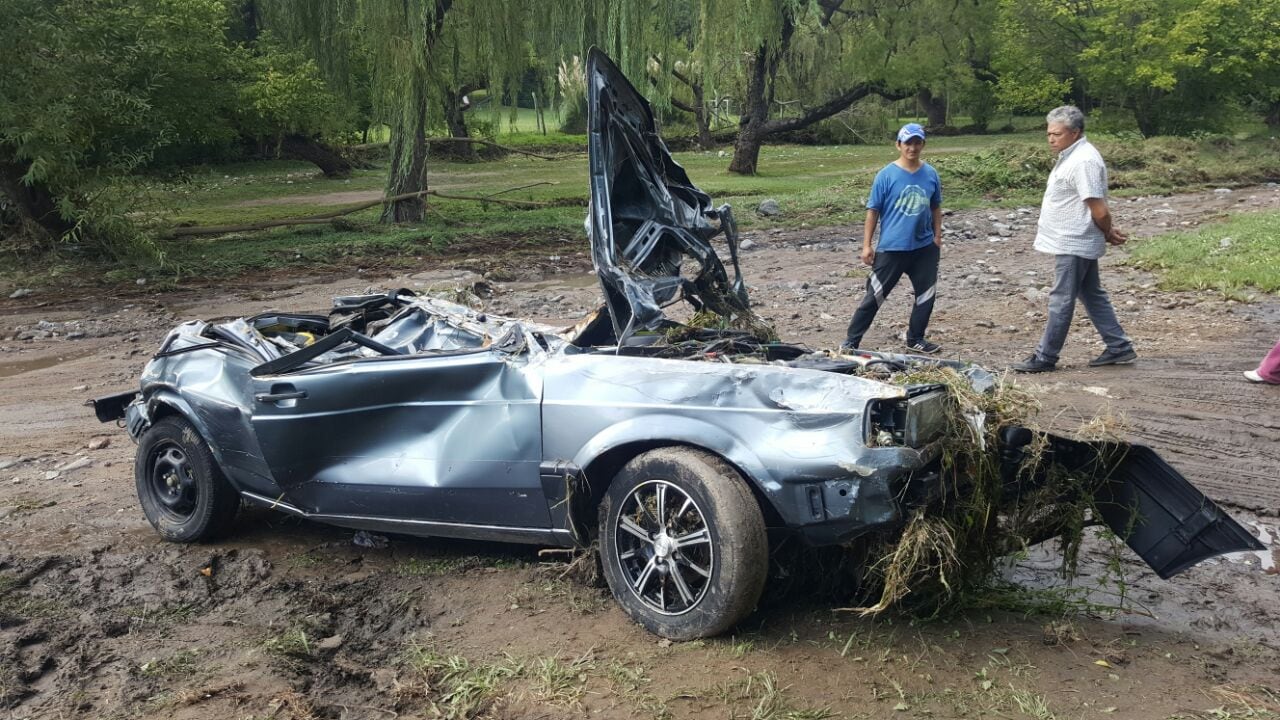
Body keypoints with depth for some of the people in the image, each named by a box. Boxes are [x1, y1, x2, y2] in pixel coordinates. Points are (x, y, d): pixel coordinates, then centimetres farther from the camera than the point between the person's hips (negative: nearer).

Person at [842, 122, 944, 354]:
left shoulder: (930, 174, 2)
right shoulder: (886, 175, -9)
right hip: (891, 247, -4)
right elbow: (873, 211, -6)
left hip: (924, 246, 4)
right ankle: (851, 341, 6)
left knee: (927, 294, 11)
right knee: (875, 295, -1)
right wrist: (867, 245, -8)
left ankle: (915, 339, 28)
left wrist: (937, 236, 12)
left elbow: (935, 207, 14)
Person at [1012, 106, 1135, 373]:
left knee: (1061, 301, -2)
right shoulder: (1070, 156, 12)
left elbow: (1099, 210, -23)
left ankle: (1045, 357, 5)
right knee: (1092, 295, 15)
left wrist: (1109, 234, -7)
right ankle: (1119, 347, 22)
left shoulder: (1083, 161, -21)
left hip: (1073, 244, -10)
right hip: (1074, 242, 10)